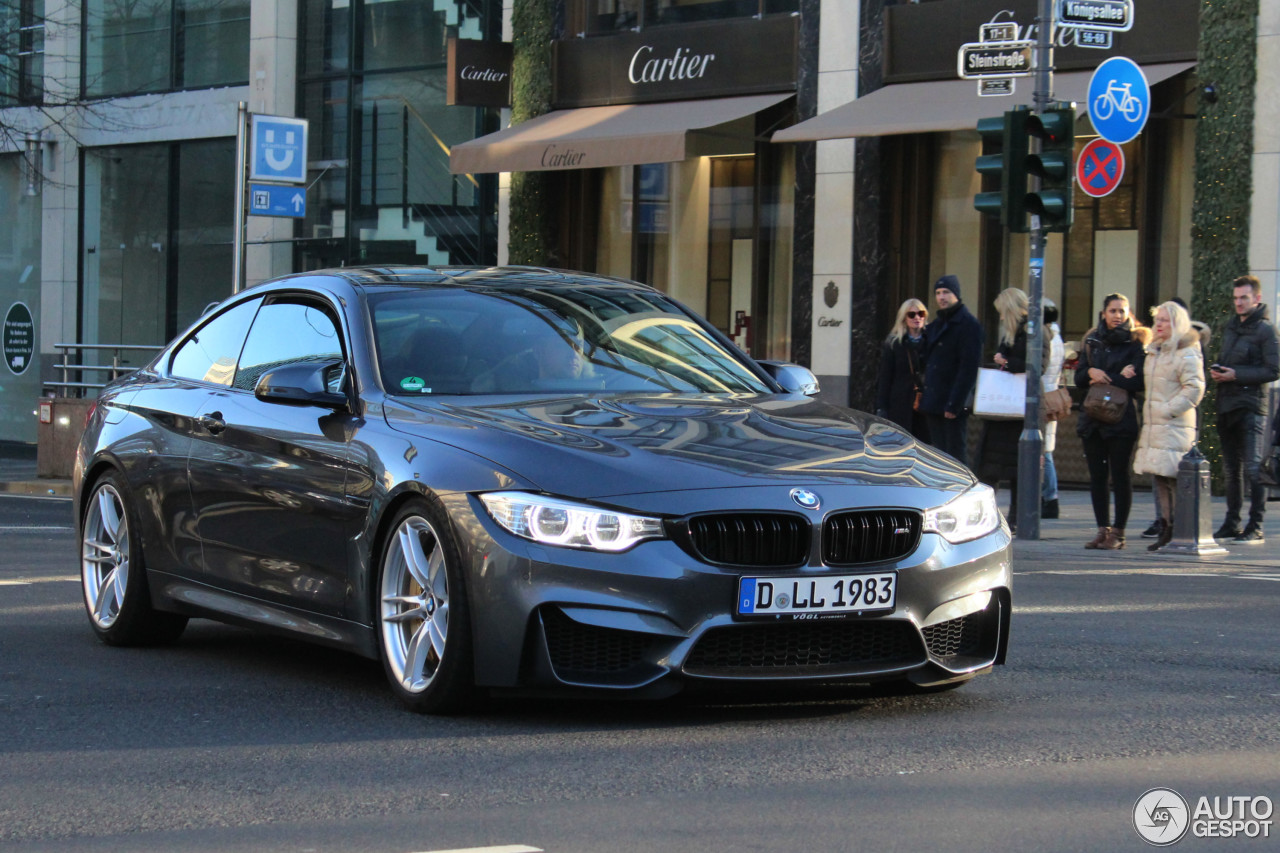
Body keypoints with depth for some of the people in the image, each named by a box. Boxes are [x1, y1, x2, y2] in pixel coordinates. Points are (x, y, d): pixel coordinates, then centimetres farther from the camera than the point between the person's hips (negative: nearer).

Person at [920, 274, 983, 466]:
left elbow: (969, 368, -15)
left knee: (956, 456, -7)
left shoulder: (968, 325, -8)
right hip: (934, 404, 8)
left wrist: (954, 404, -18)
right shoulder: (935, 325, 18)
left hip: (954, 406, -8)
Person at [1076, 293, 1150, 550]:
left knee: (1119, 474, -4)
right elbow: (1079, 379, 11)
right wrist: (1091, 372, -9)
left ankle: (1118, 532, -1)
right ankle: (1103, 529, 11)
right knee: (1097, 475, 5)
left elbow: (1137, 381, -11)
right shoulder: (1092, 342, 14)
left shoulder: (1135, 343, 0)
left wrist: (1106, 379, -11)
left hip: (1122, 417, -5)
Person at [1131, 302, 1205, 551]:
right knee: (1159, 478, 8)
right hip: (1153, 426, 8)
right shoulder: (1153, 352, 18)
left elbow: (1194, 388, -15)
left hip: (1175, 427, -8)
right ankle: (1166, 530, 12)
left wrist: (1168, 409, -17)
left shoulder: (1186, 353, -8)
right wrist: (1130, 376, 10)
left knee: (1174, 479, -10)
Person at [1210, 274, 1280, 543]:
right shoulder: (1230, 327, 17)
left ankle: (1255, 527, -7)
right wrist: (1216, 371, 5)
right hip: (1227, 405, 8)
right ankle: (1231, 524, 18)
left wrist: (1236, 375, -15)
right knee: (1231, 469, 12)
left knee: (1253, 468, -8)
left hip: (1251, 406, -8)